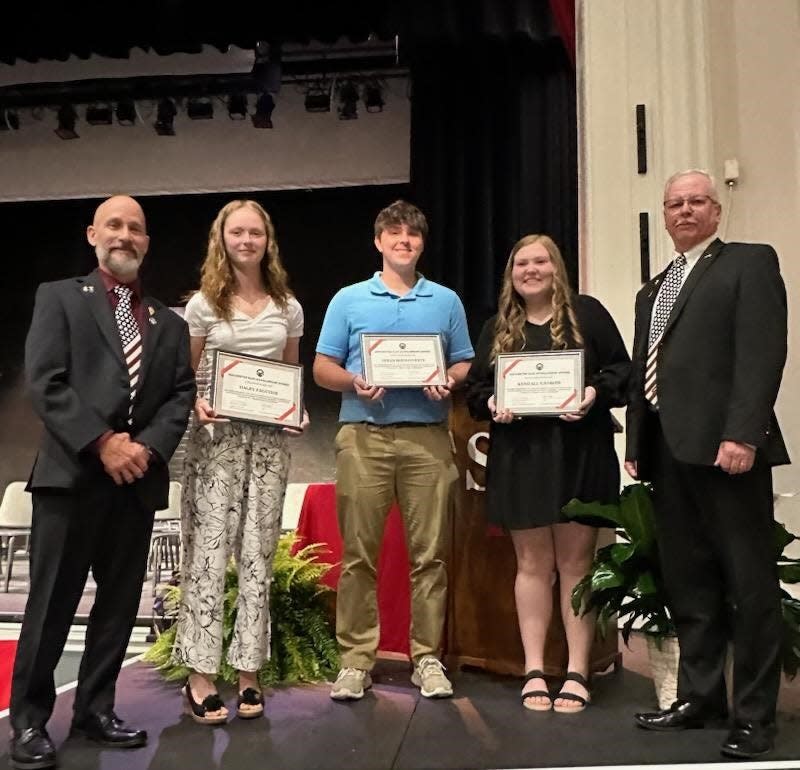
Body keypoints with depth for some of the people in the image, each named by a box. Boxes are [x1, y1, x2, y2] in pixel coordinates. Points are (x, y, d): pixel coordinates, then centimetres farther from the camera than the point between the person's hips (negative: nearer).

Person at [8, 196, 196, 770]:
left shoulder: (169, 323, 18)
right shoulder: (60, 297, 7)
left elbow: (181, 395, 8)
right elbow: (45, 382, -5)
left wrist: (148, 446, -10)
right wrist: (101, 443, -14)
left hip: (138, 480, 4)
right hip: (72, 473, -4)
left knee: (120, 602, 8)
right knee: (52, 602, 0)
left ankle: (95, 709, 21)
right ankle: (30, 719, 13)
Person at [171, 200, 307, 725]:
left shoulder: (287, 307, 11)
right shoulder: (204, 305, 3)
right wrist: (196, 405, -15)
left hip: (270, 437, 3)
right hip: (217, 436, -2)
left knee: (258, 553, 4)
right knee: (209, 550, -5)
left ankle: (249, 674, 12)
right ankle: (202, 676, 1)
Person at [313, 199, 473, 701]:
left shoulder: (446, 301, 16)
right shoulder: (349, 300, 12)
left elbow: (465, 366, 15)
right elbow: (323, 368, 9)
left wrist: (448, 382, -7)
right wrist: (354, 382, -11)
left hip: (428, 437, 1)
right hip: (364, 435, -1)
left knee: (430, 551, 2)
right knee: (359, 552, 0)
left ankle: (428, 658, 12)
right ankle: (356, 659, 9)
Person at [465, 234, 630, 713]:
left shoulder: (587, 313, 5)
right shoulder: (497, 328, 13)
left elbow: (621, 369, 3)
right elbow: (476, 387, 13)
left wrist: (595, 393, -16)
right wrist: (492, 404, -8)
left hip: (580, 454, -2)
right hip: (519, 457, 2)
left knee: (576, 562, 3)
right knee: (533, 564, 6)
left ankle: (578, 672, 12)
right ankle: (535, 671, 13)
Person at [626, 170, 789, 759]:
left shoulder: (750, 262, 3)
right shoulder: (653, 290, 24)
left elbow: (762, 352, -10)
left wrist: (742, 434, -20)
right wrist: (636, 444, 14)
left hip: (725, 445, -7)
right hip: (670, 449, 7)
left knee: (749, 584, 1)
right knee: (688, 583, 11)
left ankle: (755, 715, 10)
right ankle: (700, 696, 22)